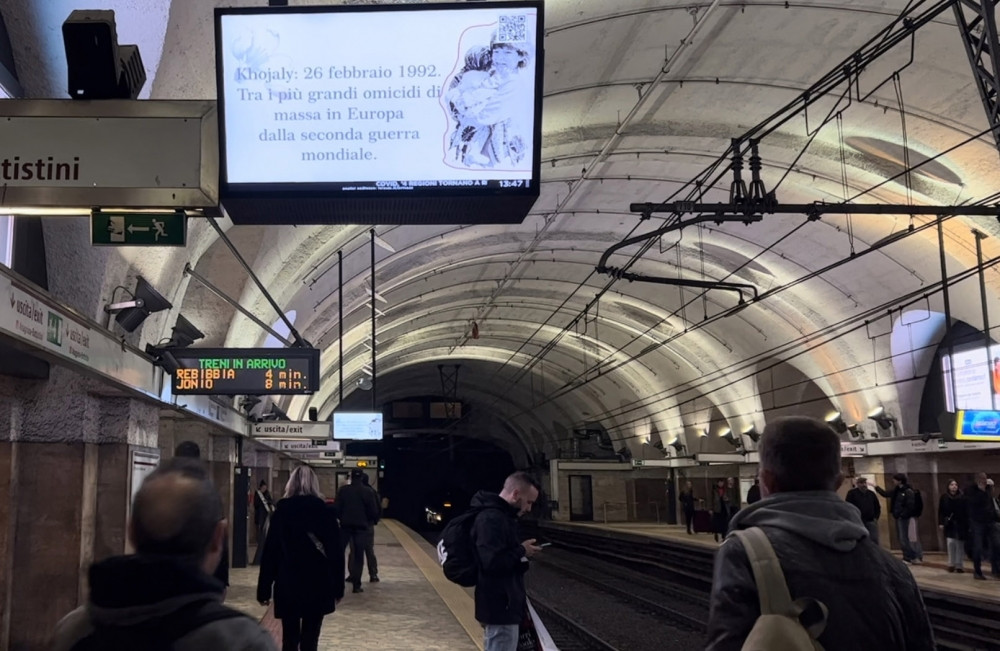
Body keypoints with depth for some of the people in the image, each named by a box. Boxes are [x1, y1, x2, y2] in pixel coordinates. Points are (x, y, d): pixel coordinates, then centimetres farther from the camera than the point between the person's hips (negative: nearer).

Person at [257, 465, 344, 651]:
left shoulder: (281, 512, 0)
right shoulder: (324, 512, 1)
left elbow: (270, 552, -2)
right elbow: (336, 553, 1)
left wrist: (264, 589, 3)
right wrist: (338, 588, 8)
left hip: (288, 586, 0)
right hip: (318, 586, 0)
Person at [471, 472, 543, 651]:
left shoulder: (500, 516, 14)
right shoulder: (491, 518, -20)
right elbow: (492, 561, -29)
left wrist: (520, 551, 6)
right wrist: (521, 551, -16)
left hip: (501, 605, 11)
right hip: (500, 607, -11)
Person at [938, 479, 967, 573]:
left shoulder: (962, 498, -5)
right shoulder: (944, 497, -1)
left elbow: (966, 512, -4)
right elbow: (940, 511, 2)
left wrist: (967, 524, -7)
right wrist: (941, 523, -4)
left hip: (960, 524, 0)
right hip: (949, 524, 0)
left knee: (959, 544, 3)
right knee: (950, 542, -7)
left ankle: (959, 565, 11)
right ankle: (951, 564, 5)